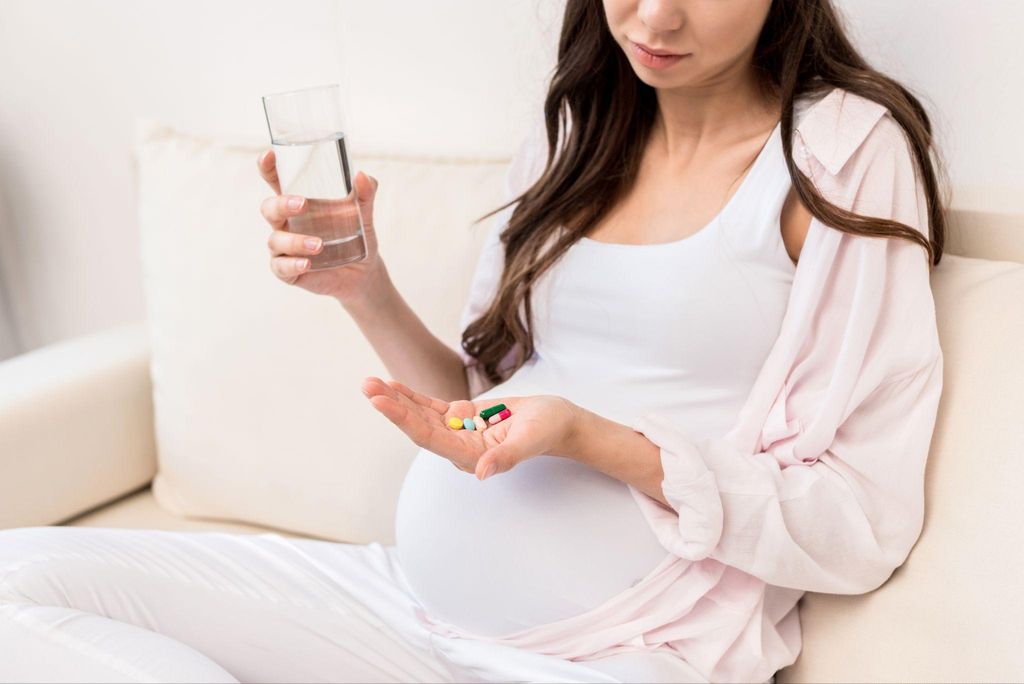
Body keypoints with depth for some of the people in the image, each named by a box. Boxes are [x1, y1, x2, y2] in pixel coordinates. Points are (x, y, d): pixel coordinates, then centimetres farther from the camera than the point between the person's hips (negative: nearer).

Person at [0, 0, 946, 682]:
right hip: (416, 595, 6)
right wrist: (366, 292, -3)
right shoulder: (575, 137, 11)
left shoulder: (850, 149, -7)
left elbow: (866, 525, -9)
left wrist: (594, 441, -20)